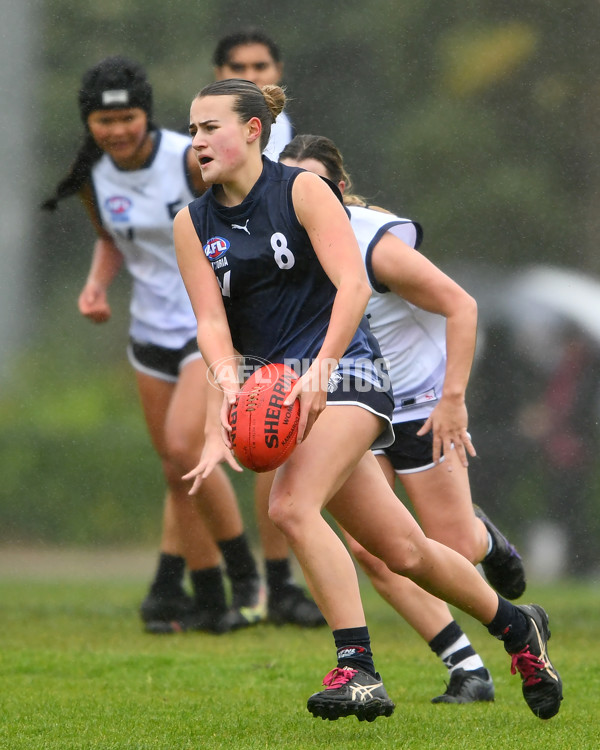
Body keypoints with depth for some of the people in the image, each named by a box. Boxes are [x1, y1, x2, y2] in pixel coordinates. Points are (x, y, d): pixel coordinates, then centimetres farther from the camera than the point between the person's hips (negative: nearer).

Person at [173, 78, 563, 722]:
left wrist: (318, 372, -27)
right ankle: (515, 626, 28)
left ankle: (358, 670, -27)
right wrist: (228, 386, -22)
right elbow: (211, 321, -1)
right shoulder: (192, 224, 8)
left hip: (343, 368, -5)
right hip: (279, 385, 5)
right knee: (401, 548, 7)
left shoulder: (302, 190, -5)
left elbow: (353, 284, -15)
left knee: (291, 506, -28)